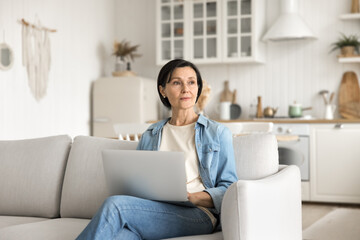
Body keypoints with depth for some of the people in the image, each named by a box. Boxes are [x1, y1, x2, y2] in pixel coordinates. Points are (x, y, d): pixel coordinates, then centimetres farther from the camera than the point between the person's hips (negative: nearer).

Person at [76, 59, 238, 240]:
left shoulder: (218, 133, 13)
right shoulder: (149, 137, 24)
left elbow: (228, 188, 7)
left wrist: (195, 197, -13)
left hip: (198, 215, -3)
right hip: (154, 213, 3)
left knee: (115, 204, -30)